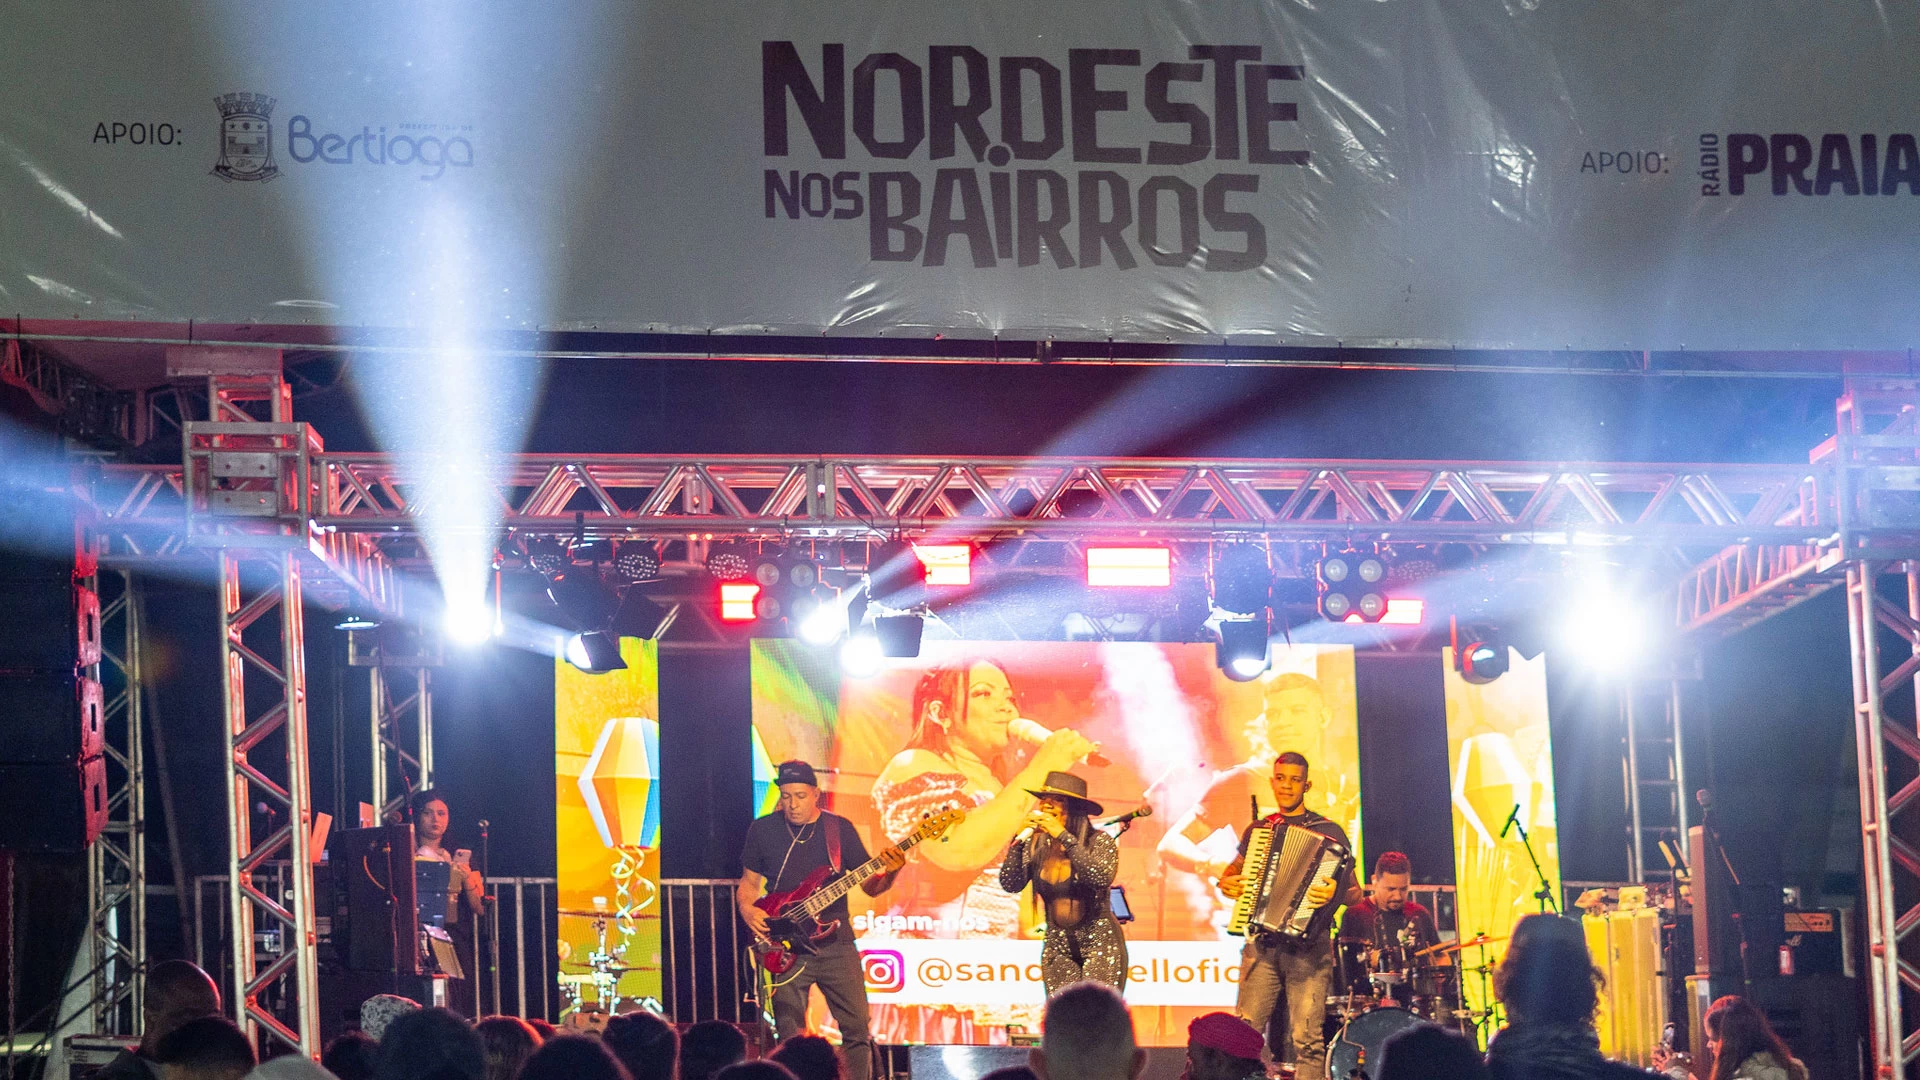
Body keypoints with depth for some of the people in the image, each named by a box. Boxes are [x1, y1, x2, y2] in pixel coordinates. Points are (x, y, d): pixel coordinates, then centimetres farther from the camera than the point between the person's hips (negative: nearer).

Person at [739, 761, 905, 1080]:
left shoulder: (839, 829, 3)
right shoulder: (762, 829, 4)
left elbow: (870, 886, 5)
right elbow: (749, 881, 15)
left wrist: (889, 874, -16)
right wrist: (747, 910, -5)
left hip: (835, 943, 0)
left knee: (857, 1027, -4)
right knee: (789, 1037, -1)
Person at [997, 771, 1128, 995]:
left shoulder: (1099, 841, -11)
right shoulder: (1036, 846, 0)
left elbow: (1101, 878, -29)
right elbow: (1010, 885, -8)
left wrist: (1063, 836, -28)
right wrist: (1019, 838, -17)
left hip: (1099, 943, -4)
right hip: (1058, 947, 4)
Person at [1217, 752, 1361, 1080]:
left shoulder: (1328, 832, 6)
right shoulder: (1257, 830, 16)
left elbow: (1354, 893, 3)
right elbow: (1233, 870, 31)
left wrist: (1334, 894, -19)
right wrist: (1226, 883, 8)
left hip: (1309, 946, -3)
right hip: (1262, 943, 3)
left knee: (1306, 1038, -10)